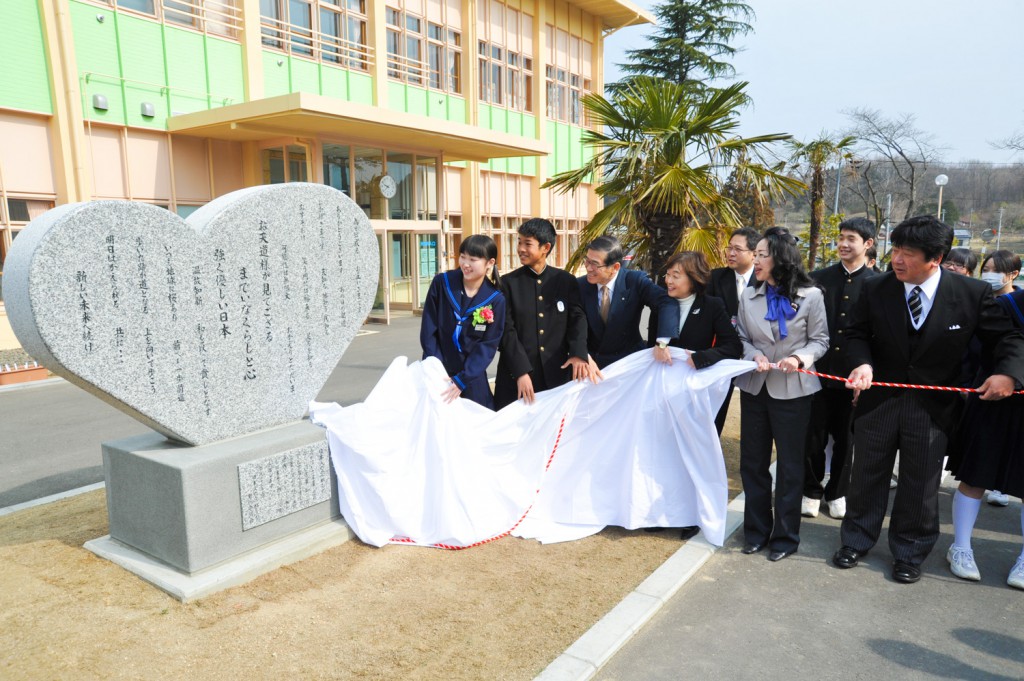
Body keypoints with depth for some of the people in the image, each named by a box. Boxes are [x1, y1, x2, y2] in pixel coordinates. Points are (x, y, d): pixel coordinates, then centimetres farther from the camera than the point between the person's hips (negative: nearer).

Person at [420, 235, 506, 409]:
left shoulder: (496, 300, -8)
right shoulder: (441, 283, -7)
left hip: (472, 377, 0)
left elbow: (488, 345, -9)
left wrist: (461, 380, -16)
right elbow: (428, 330, -5)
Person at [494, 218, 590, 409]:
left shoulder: (567, 281, 7)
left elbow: (577, 318, 0)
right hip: (516, 376, -1)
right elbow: (507, 330, -3)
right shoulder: (508, 282, 3)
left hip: (557, 373, 1)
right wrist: (521, 371, -14)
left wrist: (578, 353, -20)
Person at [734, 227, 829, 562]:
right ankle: (757, 530, 28)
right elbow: (742, 339, 7)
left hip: (792, 390, -3)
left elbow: (820, 340, -2)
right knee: (752, 462, 11)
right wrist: (754, 356, -13)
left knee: (789, 465, 9)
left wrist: (800, 358, -20)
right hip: (754, 387, 3)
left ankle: (785, 536, 24)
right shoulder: (749, 296, 1)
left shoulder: (810, 295, -7)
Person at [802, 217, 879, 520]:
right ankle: (811, 491, 24)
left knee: (845, 437, 12)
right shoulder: (819, 278, 2)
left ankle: (836, 492, 29)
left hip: (853, 374, -1)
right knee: (813, 435, 7)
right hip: (819, 370, 1)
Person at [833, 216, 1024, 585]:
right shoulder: (875, 290, -9)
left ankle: (909, 553, 32)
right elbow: (857, 333, 2)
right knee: (867, 477, 14)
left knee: (920, 485, 11)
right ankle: (856, 541, 33)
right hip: (878, 399, 1)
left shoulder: (972, 293, -11)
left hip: (932, 406, -1)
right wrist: (862, 363, -18)